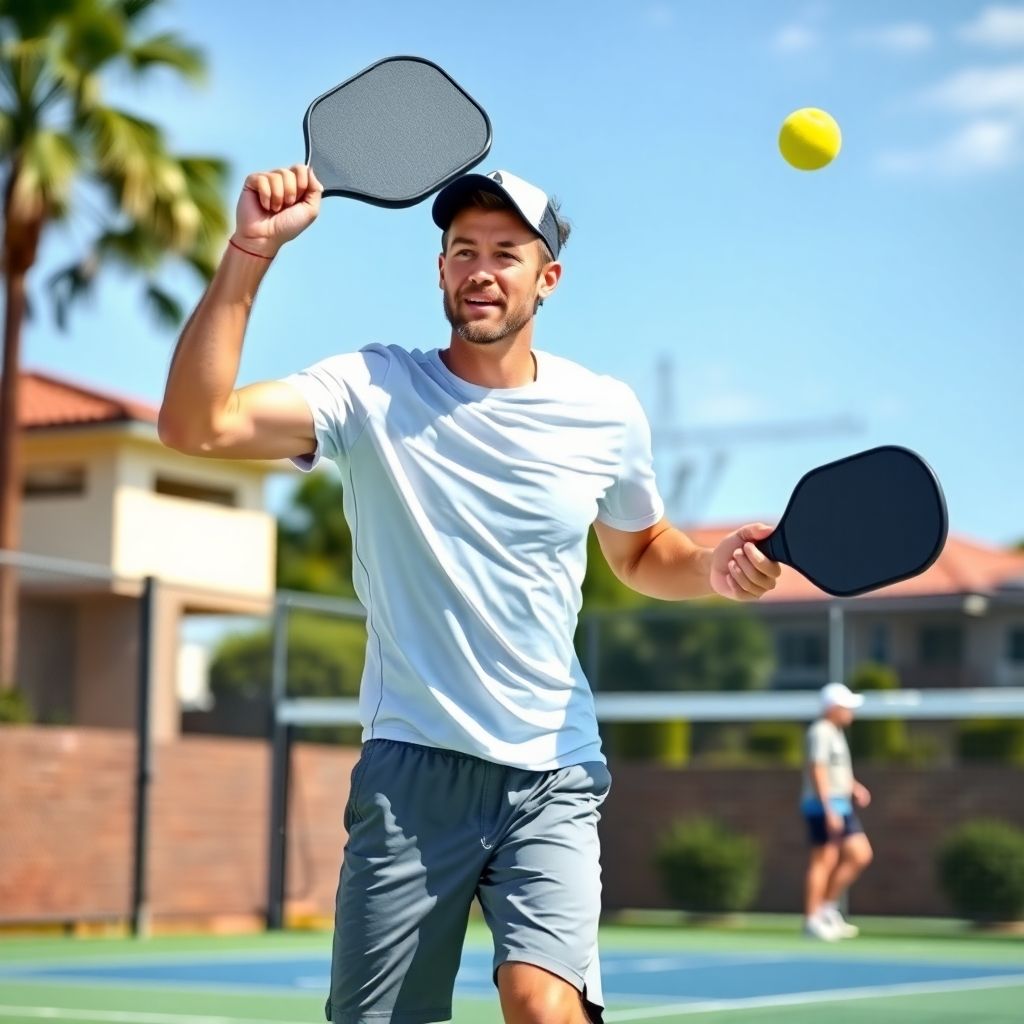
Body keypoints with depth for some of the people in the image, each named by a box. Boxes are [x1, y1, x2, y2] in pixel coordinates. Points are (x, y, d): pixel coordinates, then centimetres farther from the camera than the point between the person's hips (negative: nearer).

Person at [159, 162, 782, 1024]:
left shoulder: (607, 414, 4)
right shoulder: (371, 389, -4)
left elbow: (641, 553, 22)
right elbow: (195, 425, -19)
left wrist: (715, 568, -1)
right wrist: (250, 252, -26)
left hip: (553, 776, 1)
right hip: (411, 768, 0)